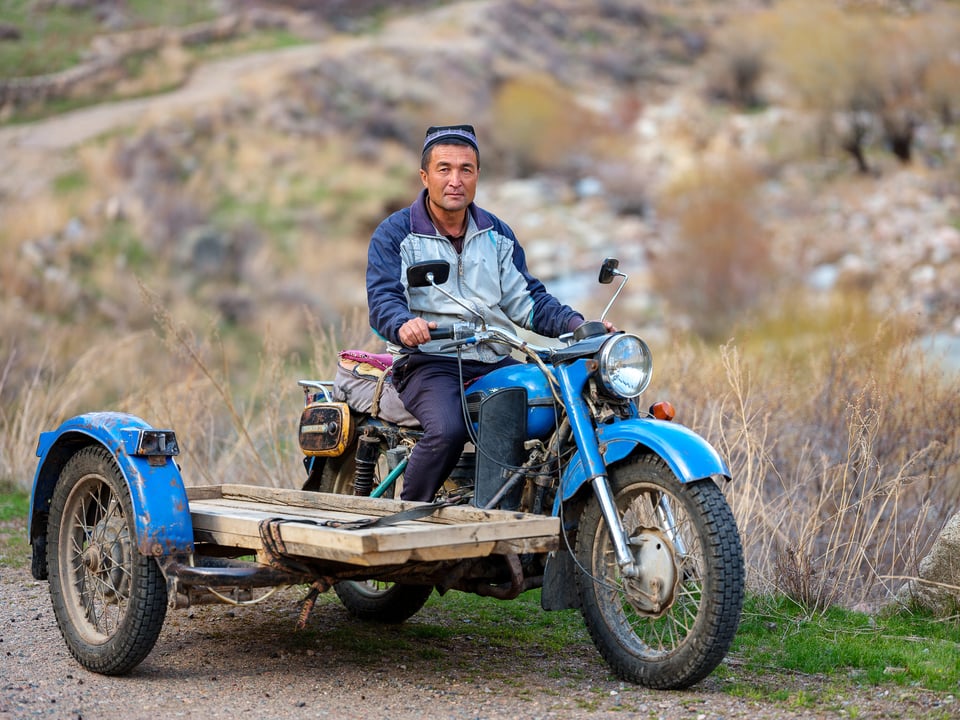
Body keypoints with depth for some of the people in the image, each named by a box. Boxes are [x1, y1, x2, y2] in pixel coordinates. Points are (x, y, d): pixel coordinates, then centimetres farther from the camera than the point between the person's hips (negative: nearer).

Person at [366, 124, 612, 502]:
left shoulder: (497, 234, 19)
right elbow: (383, 298, -10)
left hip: (497, 364, 5)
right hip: (430, 363, -5)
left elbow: (525, 298, 14)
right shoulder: (395, 234, 3)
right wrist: (403, 325, -35)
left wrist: (578, 325, -4)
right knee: (448, 430, -35)